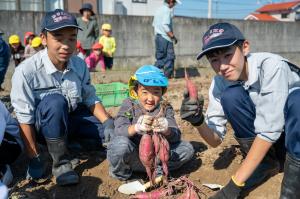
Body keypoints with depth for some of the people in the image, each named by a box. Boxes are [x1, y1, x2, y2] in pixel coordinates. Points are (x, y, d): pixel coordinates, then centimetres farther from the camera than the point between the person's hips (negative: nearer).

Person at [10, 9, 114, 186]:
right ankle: (61, 162, -21)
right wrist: (35, 158, -20)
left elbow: (90, 99, -3)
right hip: (44, 127, -3)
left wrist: (108, 122, -19)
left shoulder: (80, 65, -10)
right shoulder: (26, 71, -25)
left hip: (74, 118, 4)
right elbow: (25, 118, -22)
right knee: (55, 101, -37)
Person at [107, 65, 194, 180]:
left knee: (187, 148, -11)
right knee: (121, 144, -35)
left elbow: (176, 136, -13)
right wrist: (135, 128, -46)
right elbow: (119, 130, -24)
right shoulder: (129, 105, -8)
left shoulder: (165, 107, -1)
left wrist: (167, 130, -38)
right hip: (131, 154, -3)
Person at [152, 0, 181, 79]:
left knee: (160, 57, 12)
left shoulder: (159, 9, 16)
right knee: (170, 57, -2)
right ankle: (168, 75, -1)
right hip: (165, 38, -9)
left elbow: (154, 24, 19)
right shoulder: (167, 10, -12)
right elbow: (165, 25, -21)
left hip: (158, 36, 9)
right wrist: (173, 36, -17)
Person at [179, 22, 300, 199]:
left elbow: (268, 131, -31)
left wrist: (236, 182, -30)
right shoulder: (219, 84, -13)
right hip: (268, 143, 4)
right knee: (230, 96, -21)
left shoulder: (271, 65, -28)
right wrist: (198, 122, -32)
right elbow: (215, 140, -10)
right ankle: (268, 163, -4)